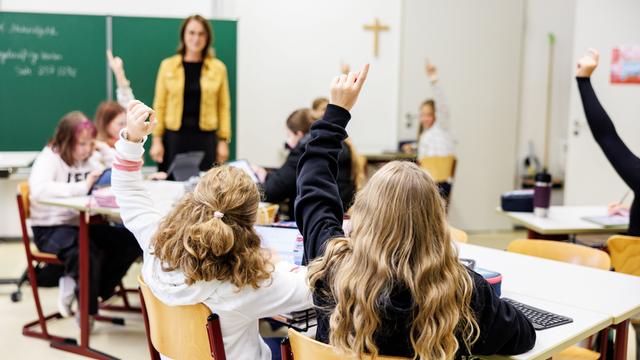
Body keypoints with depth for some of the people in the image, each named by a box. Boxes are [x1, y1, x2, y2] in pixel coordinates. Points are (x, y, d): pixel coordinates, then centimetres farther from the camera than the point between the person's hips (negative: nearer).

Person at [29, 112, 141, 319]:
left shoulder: (87, 160, 11)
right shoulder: (49, 159, -11)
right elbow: (39, 190, -32)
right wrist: (82, 187, -36)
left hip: (80, 225, 7)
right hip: (50, 229, -7)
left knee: (131, 242, -9)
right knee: (87, 253, -35)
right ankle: (86, 310, -7)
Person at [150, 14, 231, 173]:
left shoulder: (218, 67, 4)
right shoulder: (168, 65, 4)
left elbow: (224, 107, 4)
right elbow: (159, 105, 4)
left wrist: (224, 141, -1)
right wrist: (156, 139, -1)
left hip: (205, 138, 0)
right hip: (174, 137, 0)